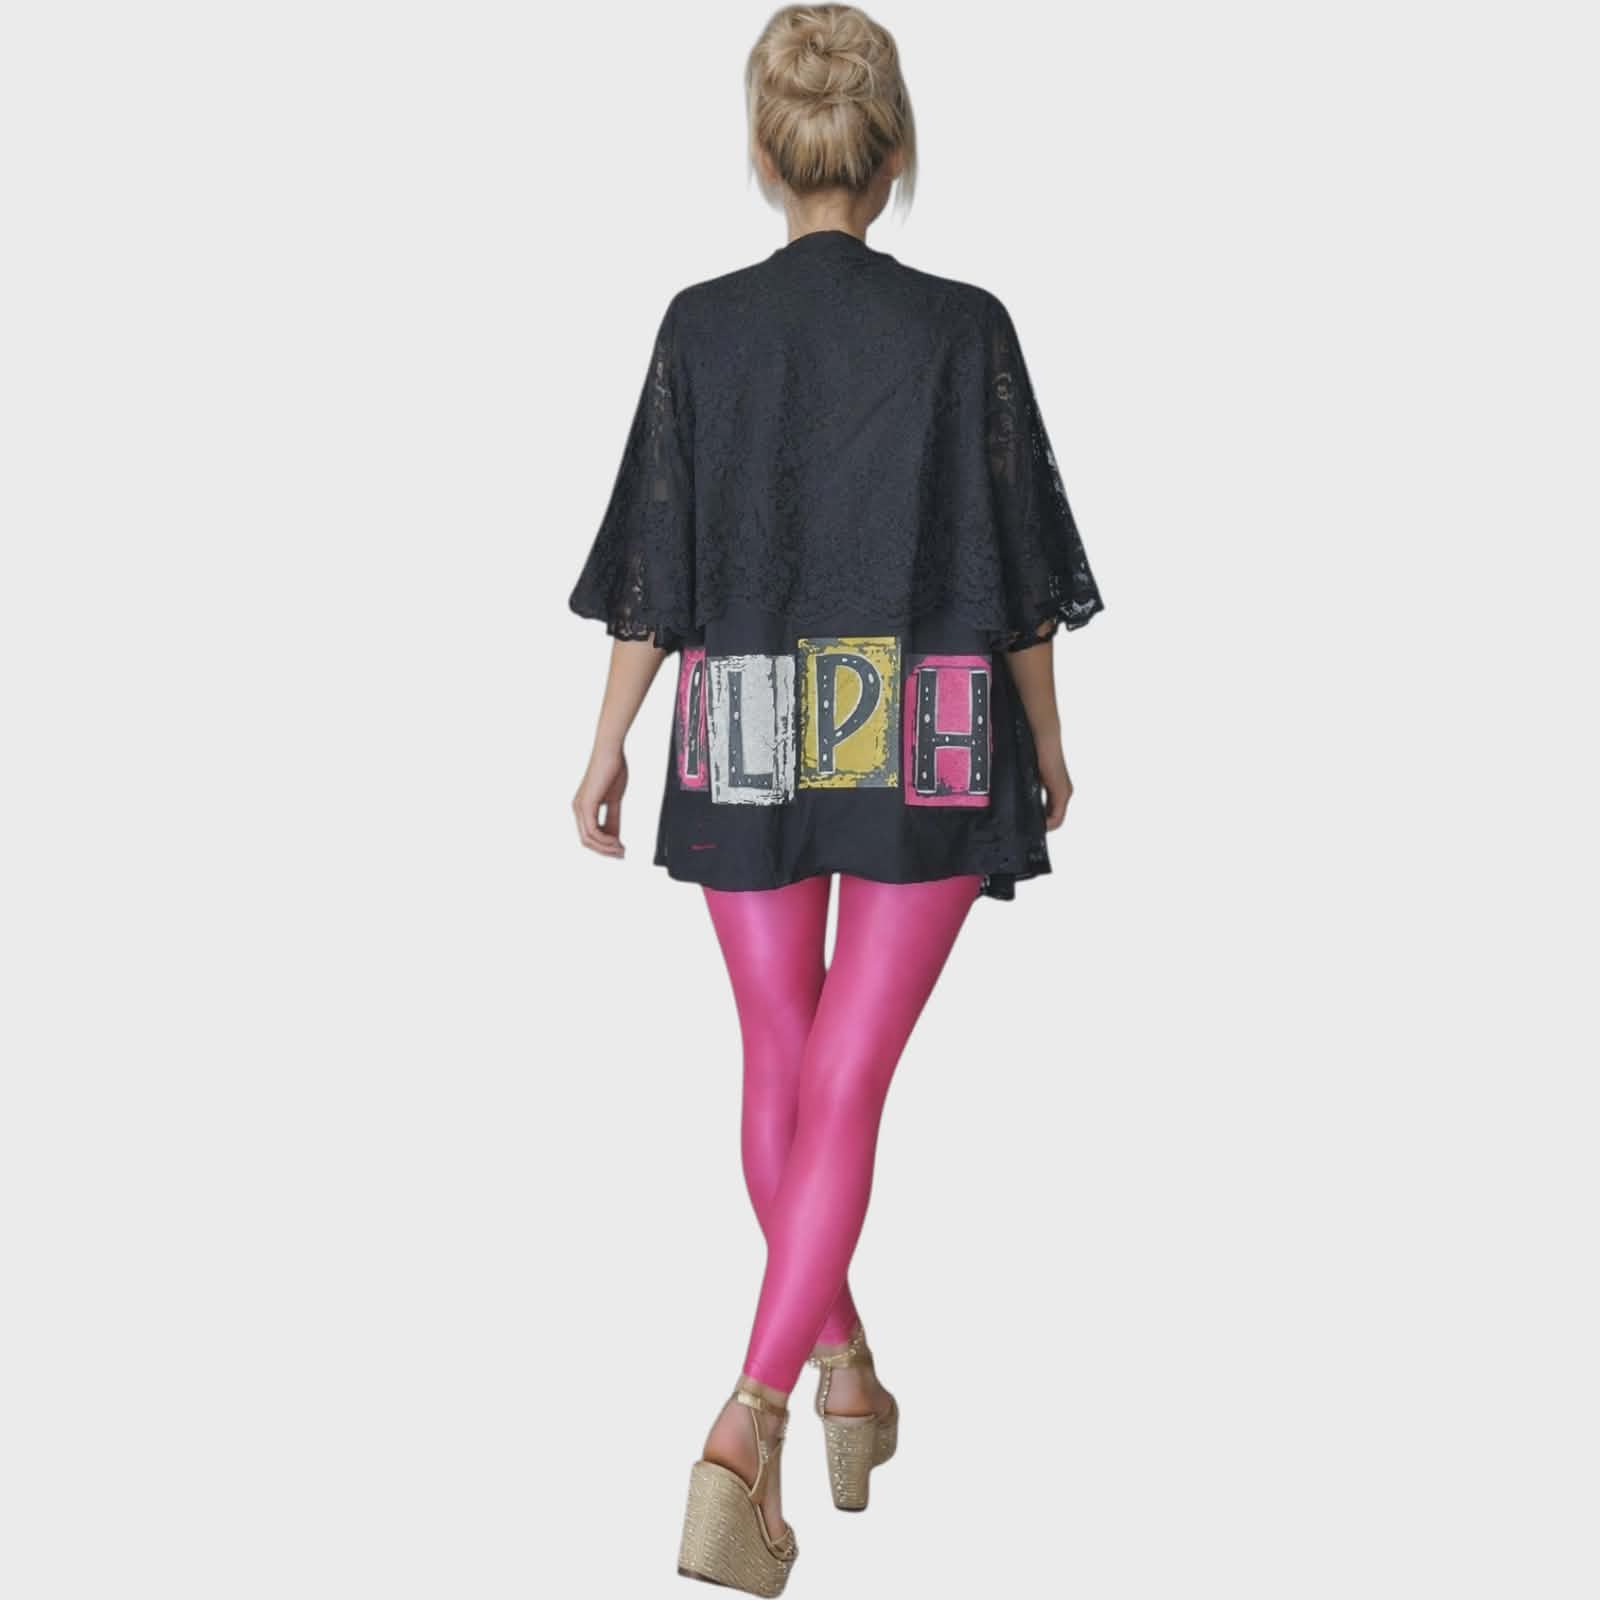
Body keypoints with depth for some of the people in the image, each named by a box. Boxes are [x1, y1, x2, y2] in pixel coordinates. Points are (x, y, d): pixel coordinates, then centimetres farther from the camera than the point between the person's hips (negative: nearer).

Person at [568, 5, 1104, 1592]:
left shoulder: (702, 327, -3)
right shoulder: (963, 328, -7)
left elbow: (652, 571, 0)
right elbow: (1020, 571, -2)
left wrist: (608, 746, 11)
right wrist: (1045, 740, 12)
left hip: (744, 743, 2)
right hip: (926, 749, -2)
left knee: (780, 1070, 19)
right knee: (845, 1096, 0)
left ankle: (848, 1375, 35)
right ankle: (746, 1431, -12)